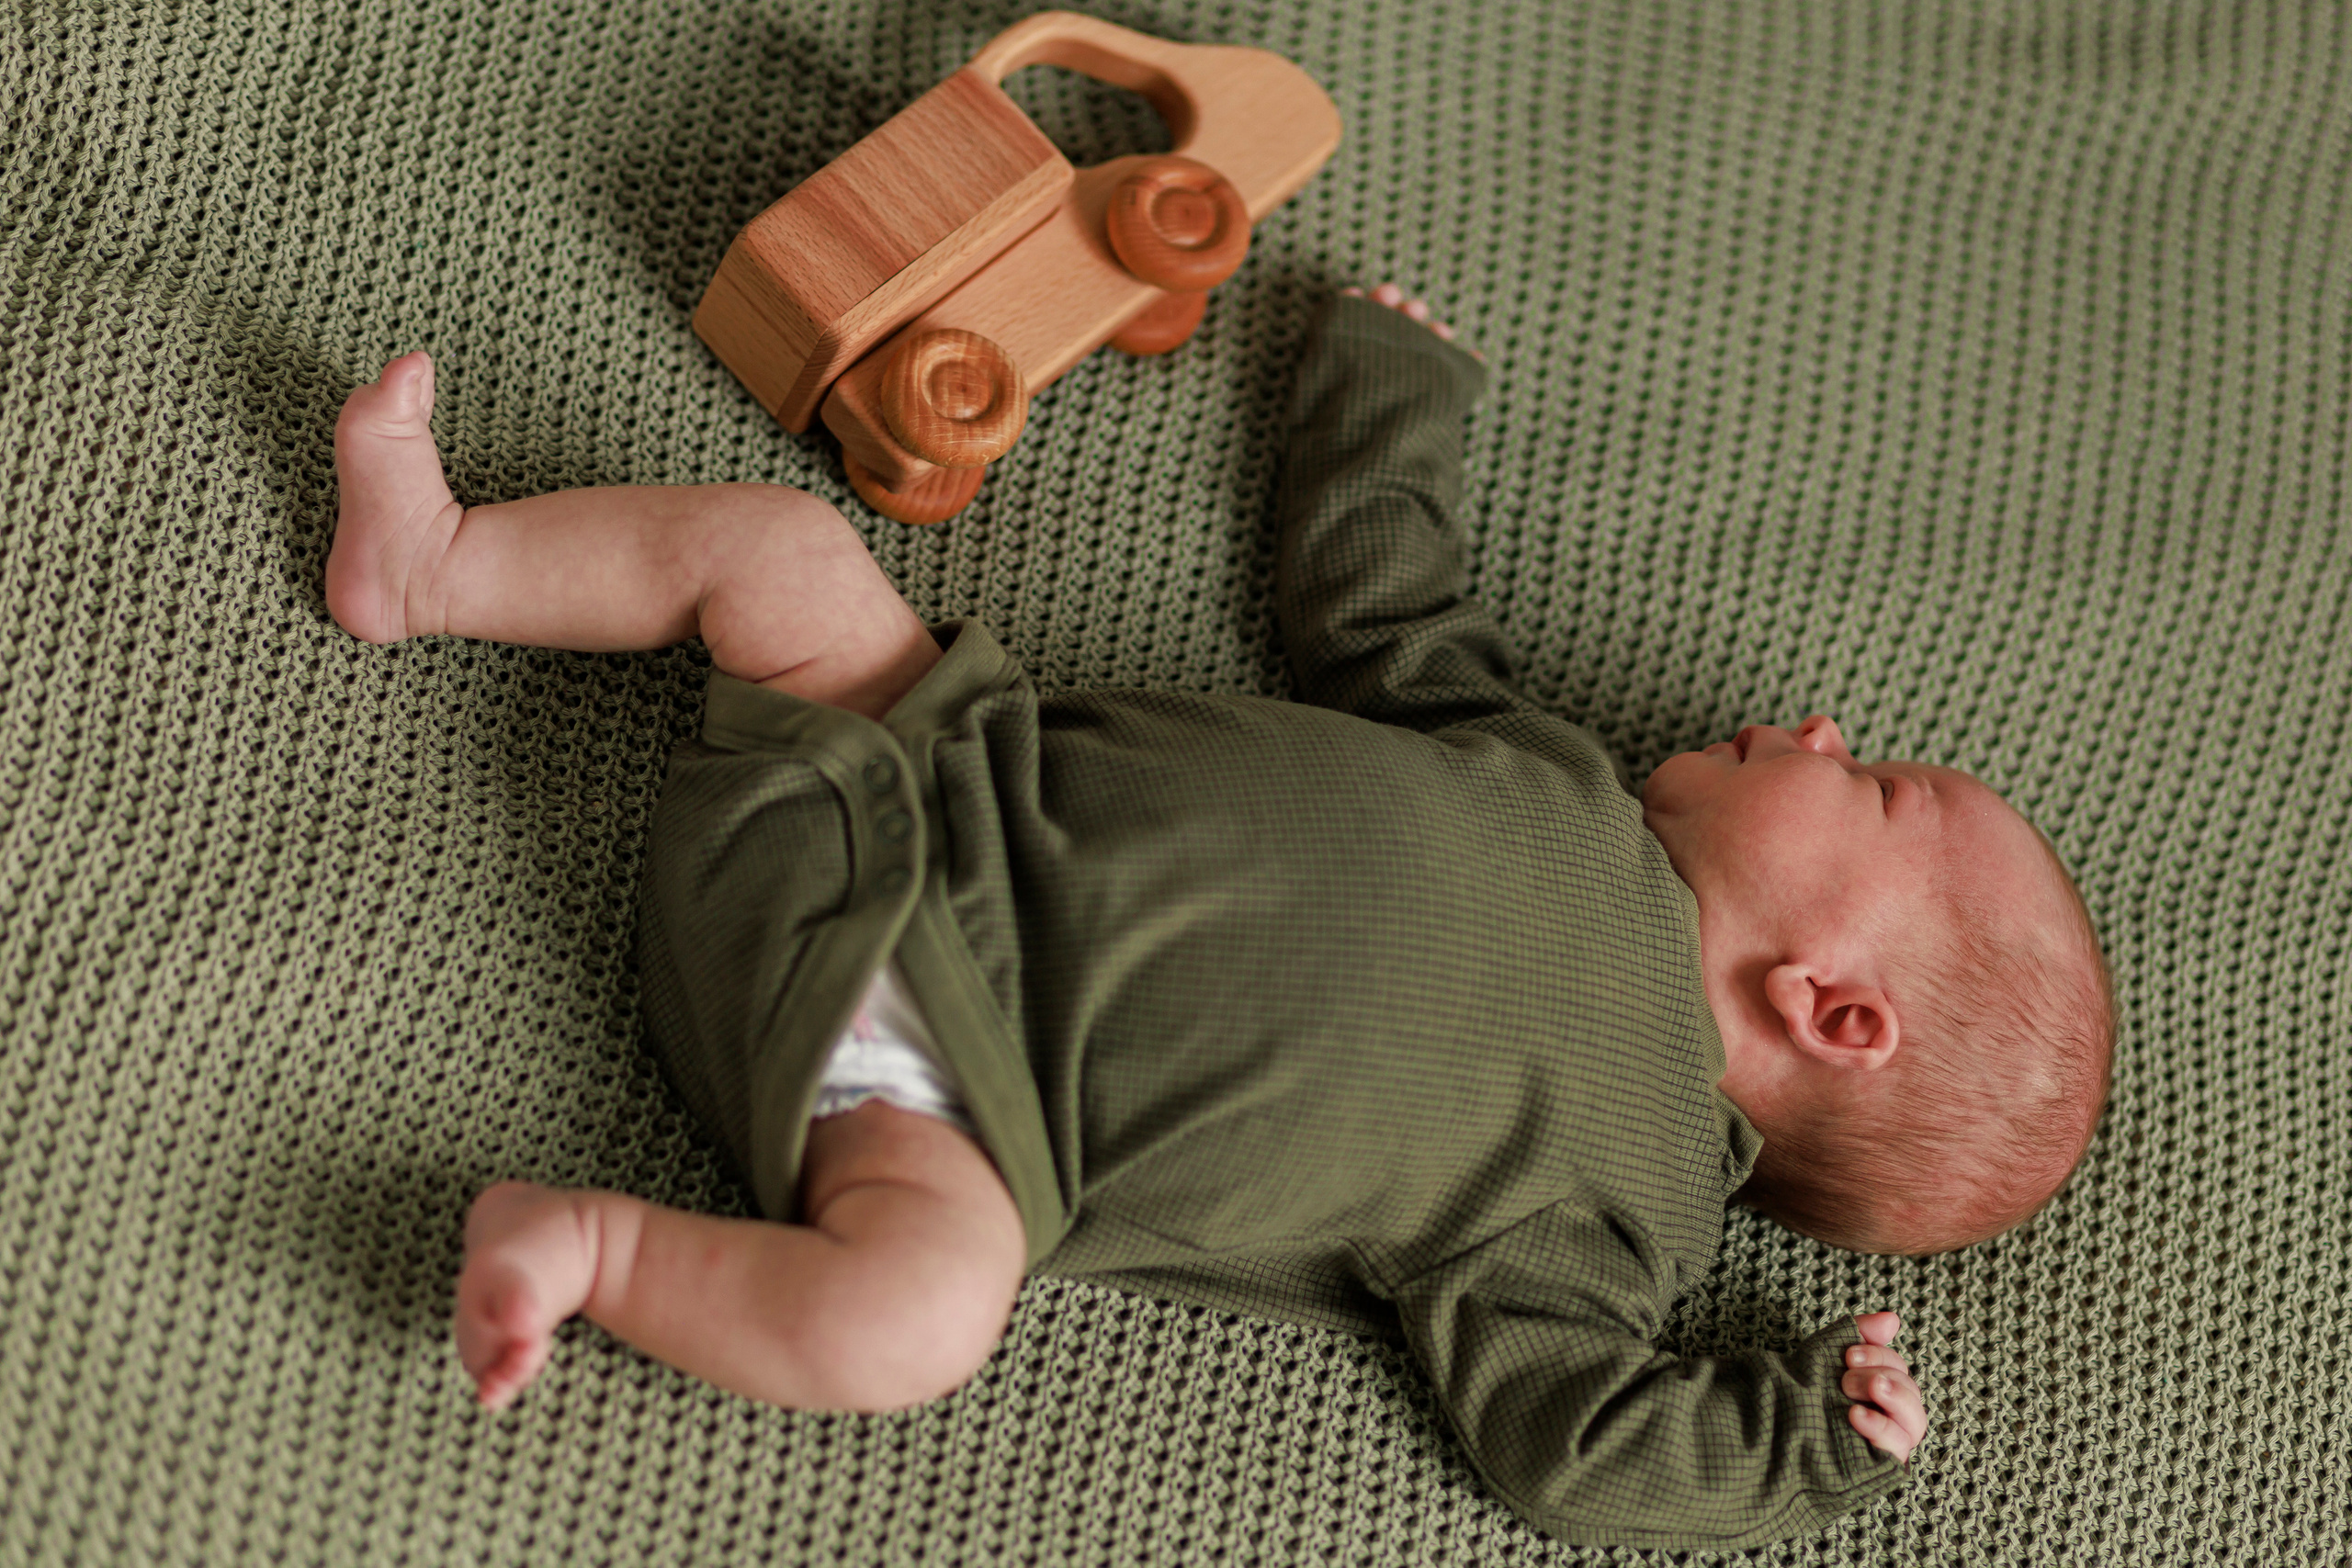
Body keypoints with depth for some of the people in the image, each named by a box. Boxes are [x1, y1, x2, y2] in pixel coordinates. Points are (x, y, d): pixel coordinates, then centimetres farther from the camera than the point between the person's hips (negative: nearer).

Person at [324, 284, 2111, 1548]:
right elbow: (1384, 608, 21)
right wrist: (1394, 385, 31)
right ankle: (427, 564, 24)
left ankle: (592, 1248, -14)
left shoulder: (1600, 1201, -8)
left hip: (938, 1071, -6)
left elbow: (1570, 1439, -13)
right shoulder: (1559, 786, 8)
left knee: (911, 1312, -37)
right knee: (771, 536, 3)